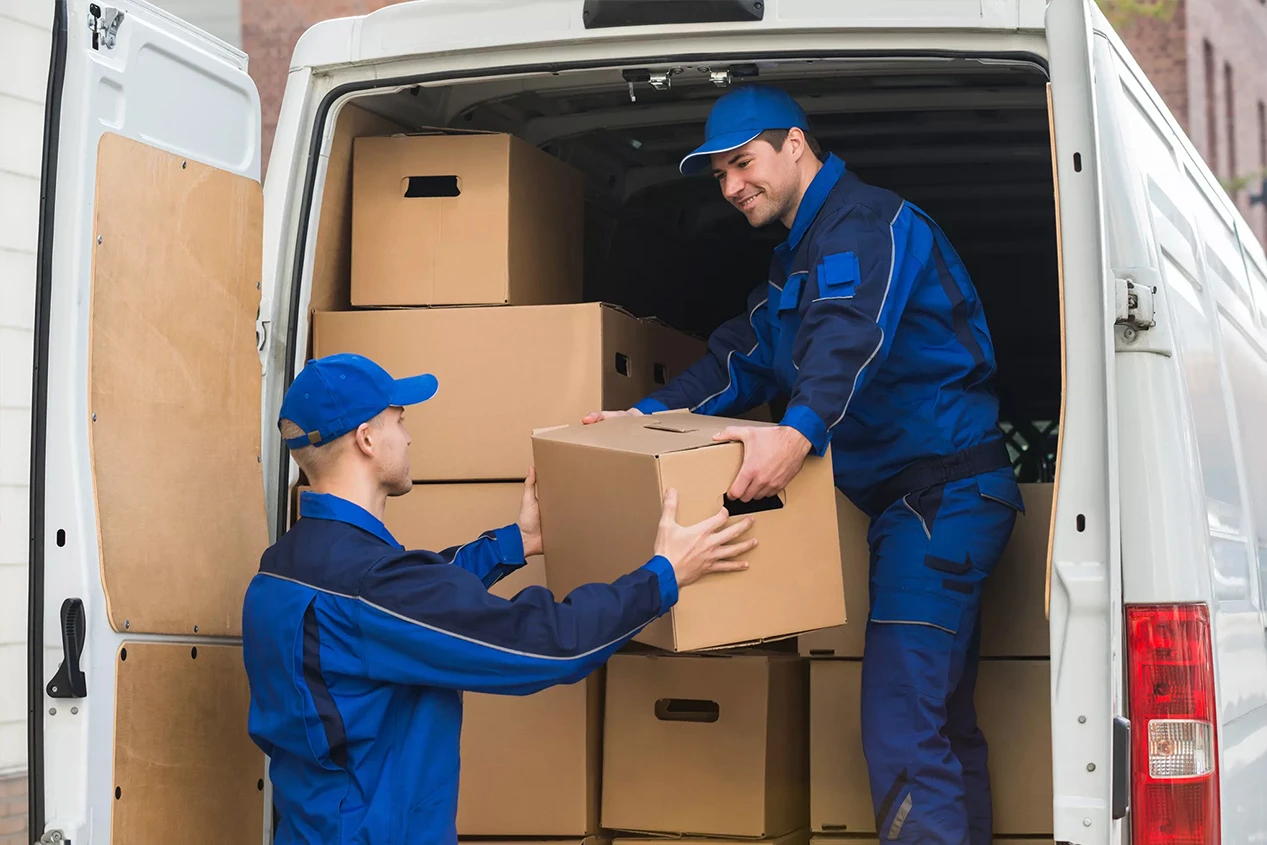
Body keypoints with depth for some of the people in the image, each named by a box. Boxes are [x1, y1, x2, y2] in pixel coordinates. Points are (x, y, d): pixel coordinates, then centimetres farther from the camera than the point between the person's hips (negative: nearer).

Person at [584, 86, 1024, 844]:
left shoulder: (868, 224, -14)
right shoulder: (801, 255, 20)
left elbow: (851, 339, -32)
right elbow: (742, 359, 19)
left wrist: (800, 431, -48)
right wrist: (647, 417, 7)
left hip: (944, 489, -11)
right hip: (912, 497, 11)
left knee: (901, 720, -16)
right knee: (943, 716, 15)